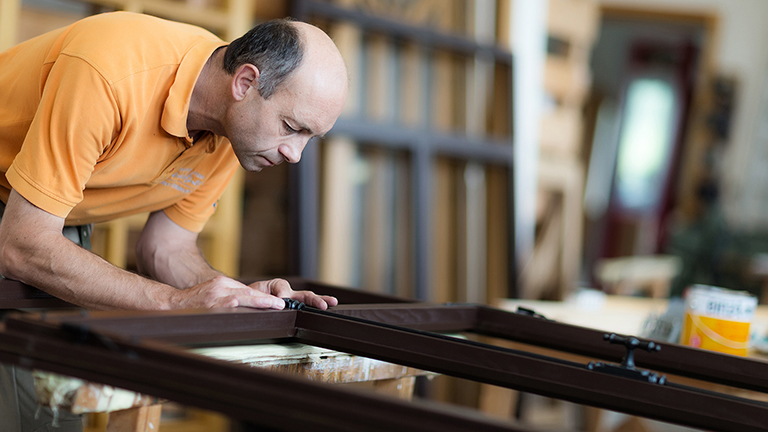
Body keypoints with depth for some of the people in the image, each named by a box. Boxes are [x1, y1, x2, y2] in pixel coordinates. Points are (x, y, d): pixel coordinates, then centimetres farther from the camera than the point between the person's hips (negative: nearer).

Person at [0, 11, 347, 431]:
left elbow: (165, 248, -4)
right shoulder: (111, 74, -38)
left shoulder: (236, 129, -14)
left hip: (58, 219, 6)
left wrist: (243, 298, -23)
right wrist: (175, 301, -38)